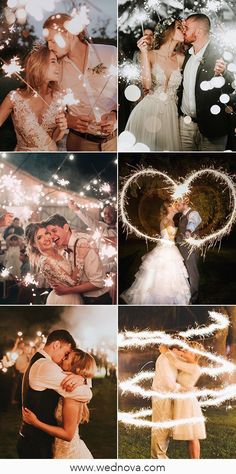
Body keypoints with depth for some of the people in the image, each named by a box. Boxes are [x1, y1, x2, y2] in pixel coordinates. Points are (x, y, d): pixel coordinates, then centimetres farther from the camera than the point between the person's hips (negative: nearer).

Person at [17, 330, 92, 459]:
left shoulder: (36, 363, 10)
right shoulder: (47, 366, -23)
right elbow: (86, 395, -23)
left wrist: (80, 378, -12)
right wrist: (81, 380, -2)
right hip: (36, 445, -10)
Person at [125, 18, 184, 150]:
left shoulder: (180, 58, 4)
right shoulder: (150, 55, -6)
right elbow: (147, 85, -19)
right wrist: (144, 54, -21)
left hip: (170, 113, 3)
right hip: (148, 111, -3)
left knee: (167, 146, 7)